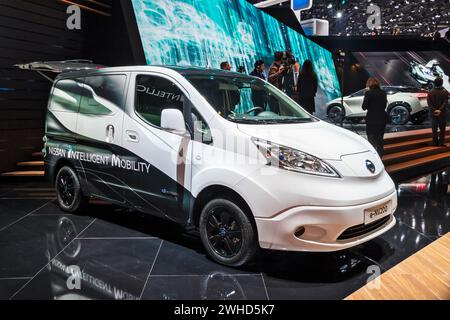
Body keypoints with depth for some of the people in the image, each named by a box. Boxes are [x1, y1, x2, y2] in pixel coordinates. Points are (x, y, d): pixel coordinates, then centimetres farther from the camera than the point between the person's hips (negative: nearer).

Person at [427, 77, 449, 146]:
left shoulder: (431, 92, 0)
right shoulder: (445, 92, -7)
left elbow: (429, 103, -7)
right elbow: (445, 102, -15)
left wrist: (434, 110, -10)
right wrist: (440, 110, -18)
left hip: (433, 113, 2)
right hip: (442, 113, -2)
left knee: (434, 128, 7)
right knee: (442, 128, 5)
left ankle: (435, 142, 7)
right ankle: (441, 142, 4)